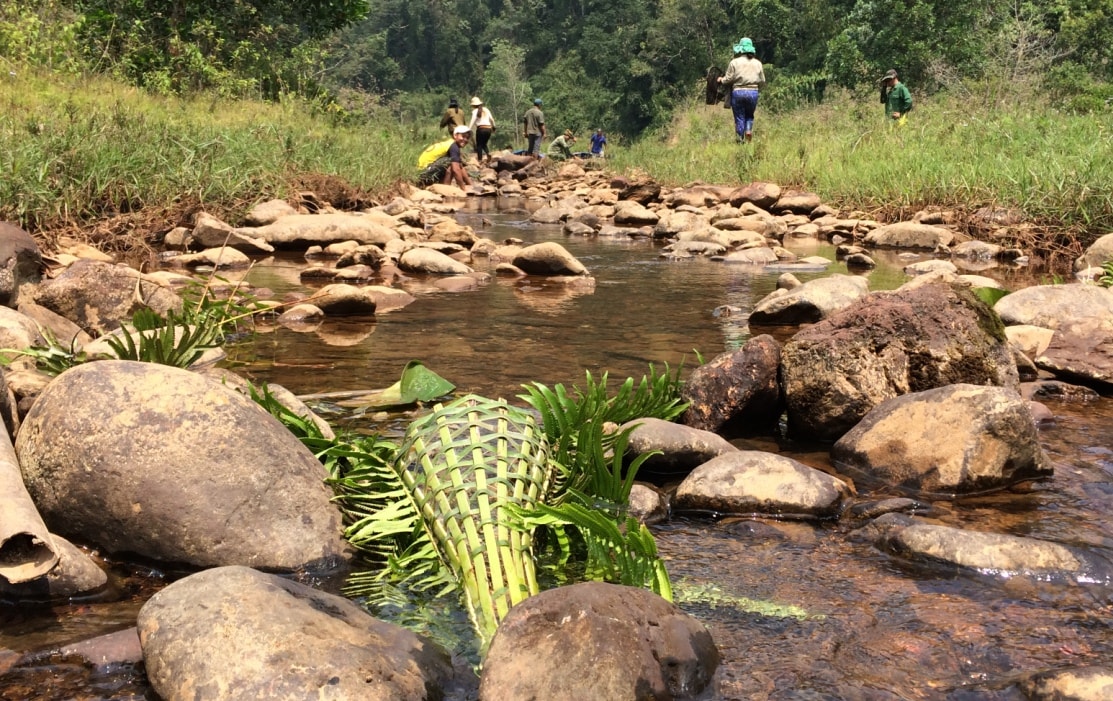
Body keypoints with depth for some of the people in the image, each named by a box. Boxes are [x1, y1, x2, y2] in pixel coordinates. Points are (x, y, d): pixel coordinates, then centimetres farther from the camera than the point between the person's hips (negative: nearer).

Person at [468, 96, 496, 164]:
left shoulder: (475, 111, -1)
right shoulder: (486, 110, 14)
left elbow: (473, 121, -11)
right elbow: (491, 119, 15)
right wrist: (493, 127, 27)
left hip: (481, 128, -5)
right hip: (488, 128, 5)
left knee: (479, 145, 6)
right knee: (484, 144, 20)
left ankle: (480, 160, -2)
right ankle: (488, 153, -7)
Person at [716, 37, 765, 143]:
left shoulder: (735, 62, -5)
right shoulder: (757, 63, 6)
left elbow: (728, 79, -5)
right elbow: (762, 81, 9)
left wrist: (721, 80, 15)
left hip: (738, 92, -2)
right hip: (753, 92, 3)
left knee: (739, 118, 5)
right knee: (749, 115, 20)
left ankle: (740, 140, 6)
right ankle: (749, 130, -4)